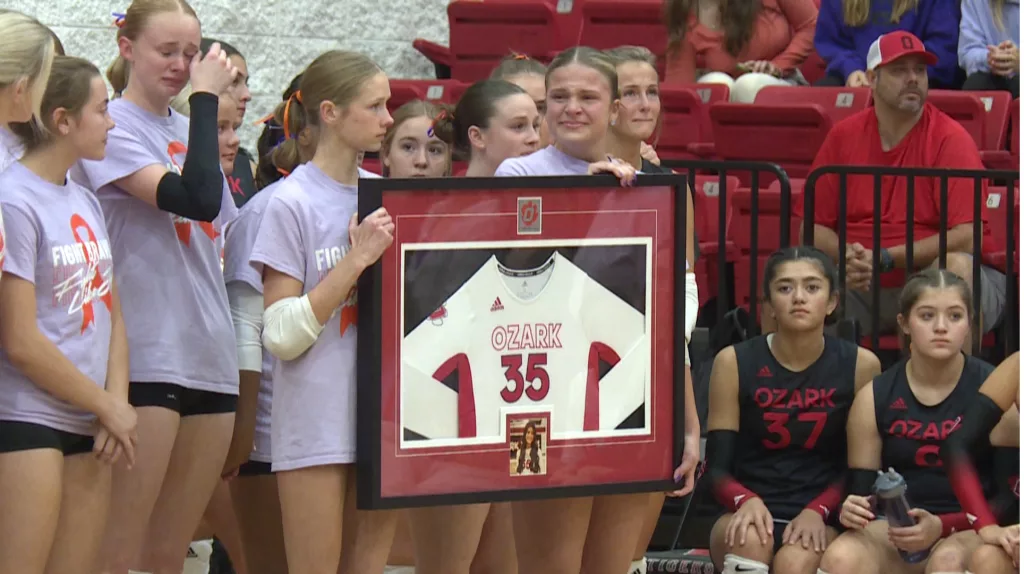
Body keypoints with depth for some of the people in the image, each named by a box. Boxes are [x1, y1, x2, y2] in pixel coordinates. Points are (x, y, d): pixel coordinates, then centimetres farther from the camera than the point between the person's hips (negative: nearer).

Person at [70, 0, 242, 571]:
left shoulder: (190, 130, 15)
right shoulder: (113, 127, -7)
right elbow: (198, 200, -20)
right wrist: (206, 96, -13)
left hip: (210, 362, 7)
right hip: (144, 360, -7)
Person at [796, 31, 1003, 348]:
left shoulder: (950, 138, -7)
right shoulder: (843, 137, 5)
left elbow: (965, 237, -17)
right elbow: (813, 228, 7)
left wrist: (886, 258, -21)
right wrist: (846, 256, -16)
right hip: (859, 286, 3)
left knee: (957, 266, -36)